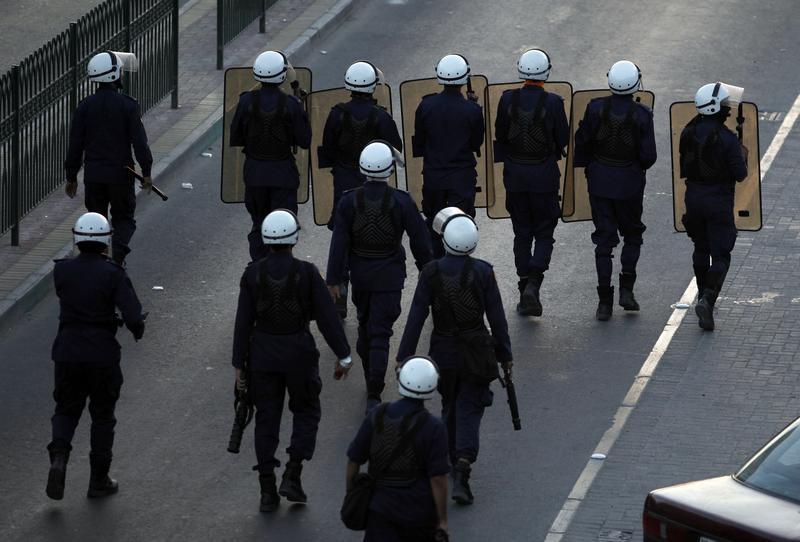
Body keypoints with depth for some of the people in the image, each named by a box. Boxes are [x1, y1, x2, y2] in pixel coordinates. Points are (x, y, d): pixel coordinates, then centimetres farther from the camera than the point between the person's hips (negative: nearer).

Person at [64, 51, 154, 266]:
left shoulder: (85, 107, 0)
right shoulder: (128, 105, -9)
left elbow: (75, 145, 2)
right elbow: (139, 142, -11)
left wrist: (71, 177, 10)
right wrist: (146, 172, -5)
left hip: (93, 175, 2)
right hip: (120, 174, -2)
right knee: (124, 218, 11)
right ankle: (117, 258, -10)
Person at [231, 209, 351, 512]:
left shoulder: (253, 274, -7)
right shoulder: (306, 273, -13)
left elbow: (243, 322, -4)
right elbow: (327, 317, -10)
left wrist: (239, 365, 4)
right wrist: (343, 356, -1)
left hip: (262, 354, 2)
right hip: (299, 352, -2)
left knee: (266, 419, 11)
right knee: (306, 413, 18)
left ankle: (268, 492, 10)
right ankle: (292, 476, 3)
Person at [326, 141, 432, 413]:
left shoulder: (349, 201, -12)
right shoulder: (402, 202, -16)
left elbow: (339, 244, -10)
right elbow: (420, 241, -8)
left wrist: (333, 280, -3)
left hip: (360, 275, 3)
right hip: (389, 278, -2)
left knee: (365, 325, 23)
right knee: (380, 334, -1)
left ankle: (372, 381, 37)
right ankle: (373, 396, -8)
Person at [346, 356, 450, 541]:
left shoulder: (377, 417, -4)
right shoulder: (433, 427, -15)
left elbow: (354, 461, 2)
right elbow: (438, 479, -16)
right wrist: (442, 521, -7)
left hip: (380, 508, 2)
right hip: (419, 511, -2)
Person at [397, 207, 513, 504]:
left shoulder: (431, 273, -10)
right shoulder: (482, 272, -11)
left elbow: (416, 317, -9)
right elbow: (496, 316, -6)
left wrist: (404, 357, -2)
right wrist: (504, 354, 6)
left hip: (443, 353, 1)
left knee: (450, 406, 22)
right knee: (469, 410, 2)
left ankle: (456, 461, 37)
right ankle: (462, 470, -17)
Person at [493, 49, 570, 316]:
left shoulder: (508, 99, -7)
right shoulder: (553, 102, -14)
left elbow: (500, 135, 1)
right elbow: (563, 139, -7)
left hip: (515, 174, 2)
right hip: (544, 174, -2)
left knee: (522, 234, 13)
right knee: (544, 234, 7)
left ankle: (525, 292, 13)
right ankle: (533, 284, -14)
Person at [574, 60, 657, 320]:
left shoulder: (596, 108, -9)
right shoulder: (642, 114, -14)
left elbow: (582, 143, -1)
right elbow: (648, 155, -12)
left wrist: (587, 167, 16)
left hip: (599, 181, 1)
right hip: (630, 182, -1)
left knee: (604, 240, 5)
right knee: (632, 234, 19)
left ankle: (605, 301, 1)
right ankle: (626, 289, 9)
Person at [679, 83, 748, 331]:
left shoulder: (688, 133, 0)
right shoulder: (727, 138, -17)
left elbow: (683, 168, 10)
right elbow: (740, 175, -13)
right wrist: (743, 156, 5)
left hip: (693, 197, 5)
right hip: (719, 200, -5)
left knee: (701, 248, 24)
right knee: (720, 255, -2)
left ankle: (703, 295, 34)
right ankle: (708, 300, -20)